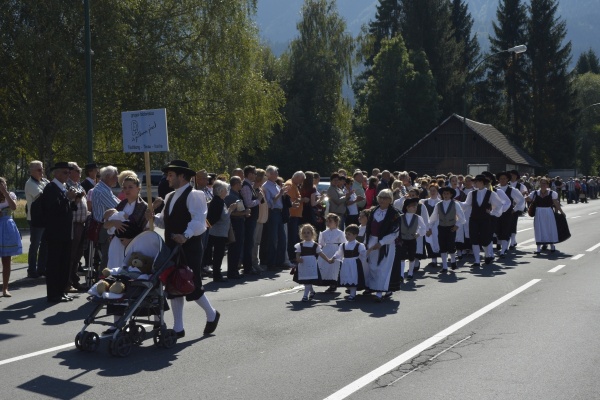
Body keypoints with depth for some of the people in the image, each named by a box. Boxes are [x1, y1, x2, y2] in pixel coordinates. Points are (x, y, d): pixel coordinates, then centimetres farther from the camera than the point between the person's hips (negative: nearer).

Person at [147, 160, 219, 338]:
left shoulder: (194, 195, -12)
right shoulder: (170, 197, 16)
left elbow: (199, 221, -22)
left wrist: (186, 236, -36)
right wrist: (154, 218, 1)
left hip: (189, 248, -8)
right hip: (172, 248, 8)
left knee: (192, 287, -2)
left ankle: (212, 315, 23)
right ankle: (178, 328, 15)